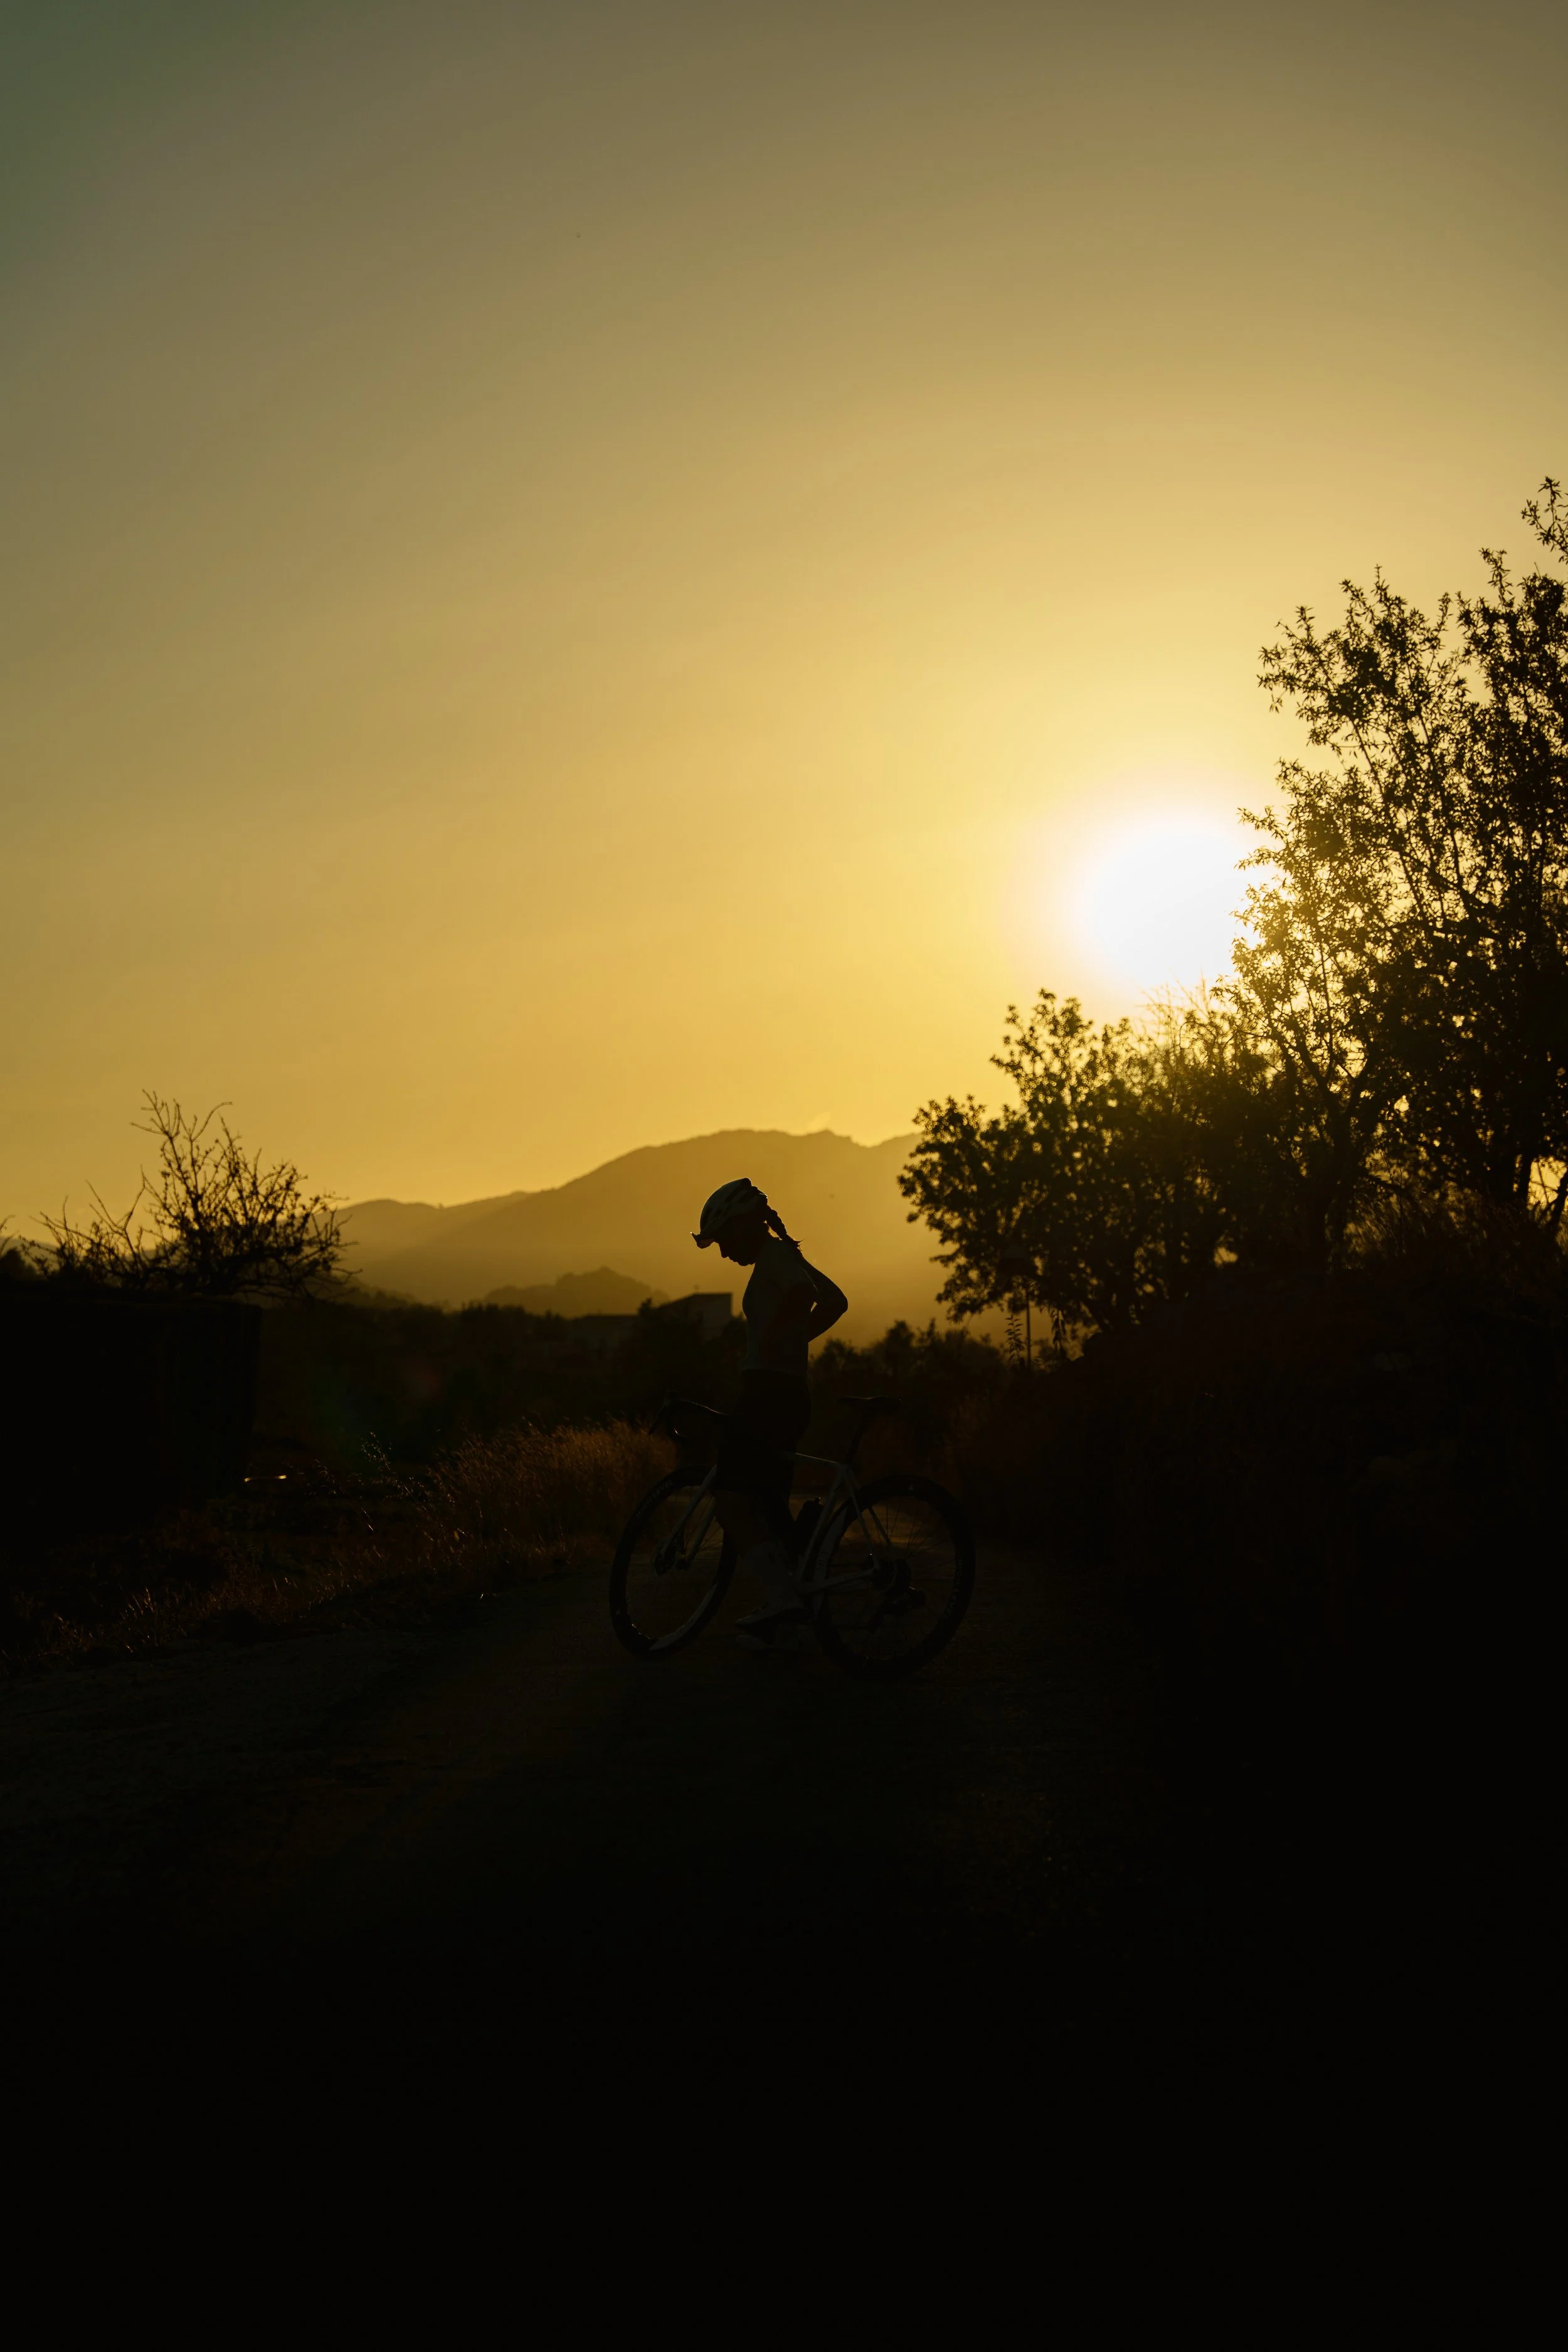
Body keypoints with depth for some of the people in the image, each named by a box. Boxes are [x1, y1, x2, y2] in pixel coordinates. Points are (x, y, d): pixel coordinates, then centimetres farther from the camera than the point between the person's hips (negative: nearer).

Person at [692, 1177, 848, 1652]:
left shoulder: (774, 1256, -9)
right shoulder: (785, 1258, 20)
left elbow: (802, 1293, -29)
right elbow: (835, 1302, 30)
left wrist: (769, 1342, -21)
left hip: (769, 1394, -10)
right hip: (789, 1395, 10)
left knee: (731, 1503, -14)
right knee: (768, 1506, 15)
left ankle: (781, 1595, -22)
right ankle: (782, 1622, 21)